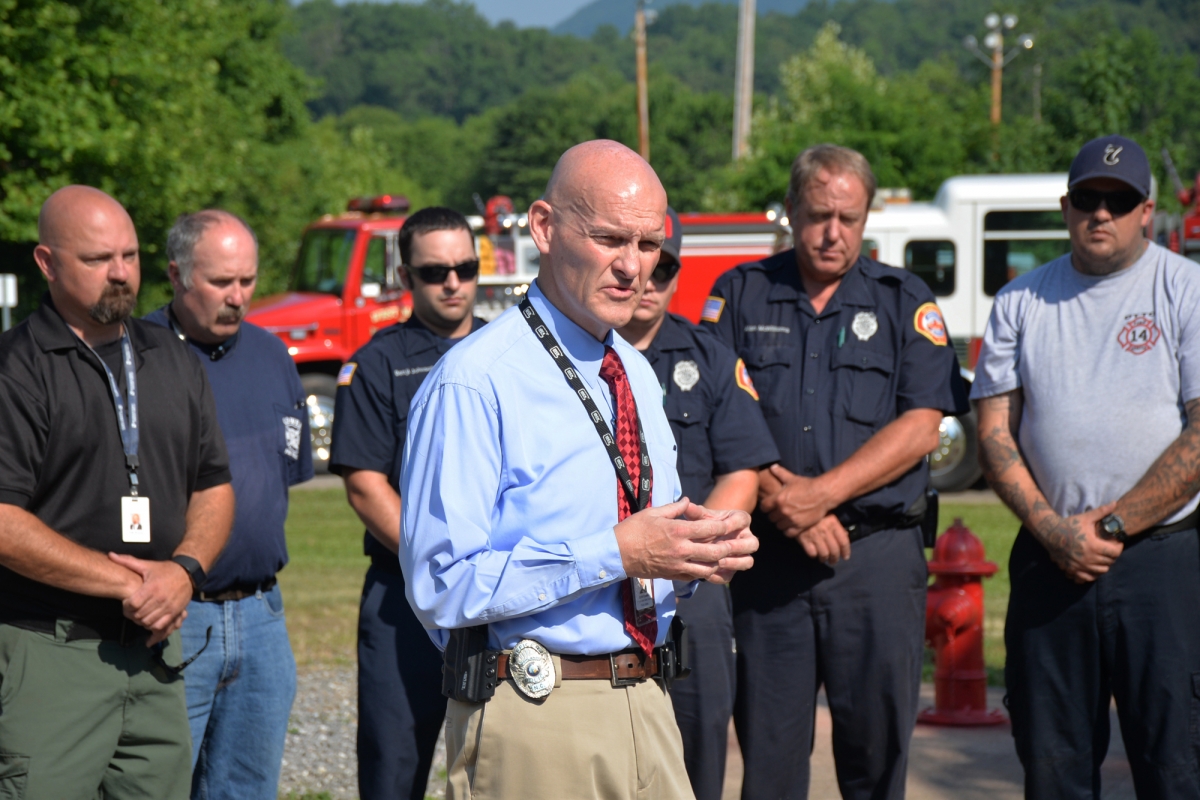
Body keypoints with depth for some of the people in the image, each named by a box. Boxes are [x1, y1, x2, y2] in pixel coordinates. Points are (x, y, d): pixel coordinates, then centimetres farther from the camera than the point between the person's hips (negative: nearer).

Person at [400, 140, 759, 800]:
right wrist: (615, 553, -22)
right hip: (533, 725, -7)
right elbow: (441, 586, -19)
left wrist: (696, 556, -1)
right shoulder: (471, 385, -13)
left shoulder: (638, 375, 15)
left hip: (646, 709, 7)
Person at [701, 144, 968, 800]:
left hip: (879, 554, 0)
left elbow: (920, 427, -2)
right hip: (766, 557, 0)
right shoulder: (740, 295, 9)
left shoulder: (905, 302, 8)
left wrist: (821, 493, -12)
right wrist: (780, 503, -13)